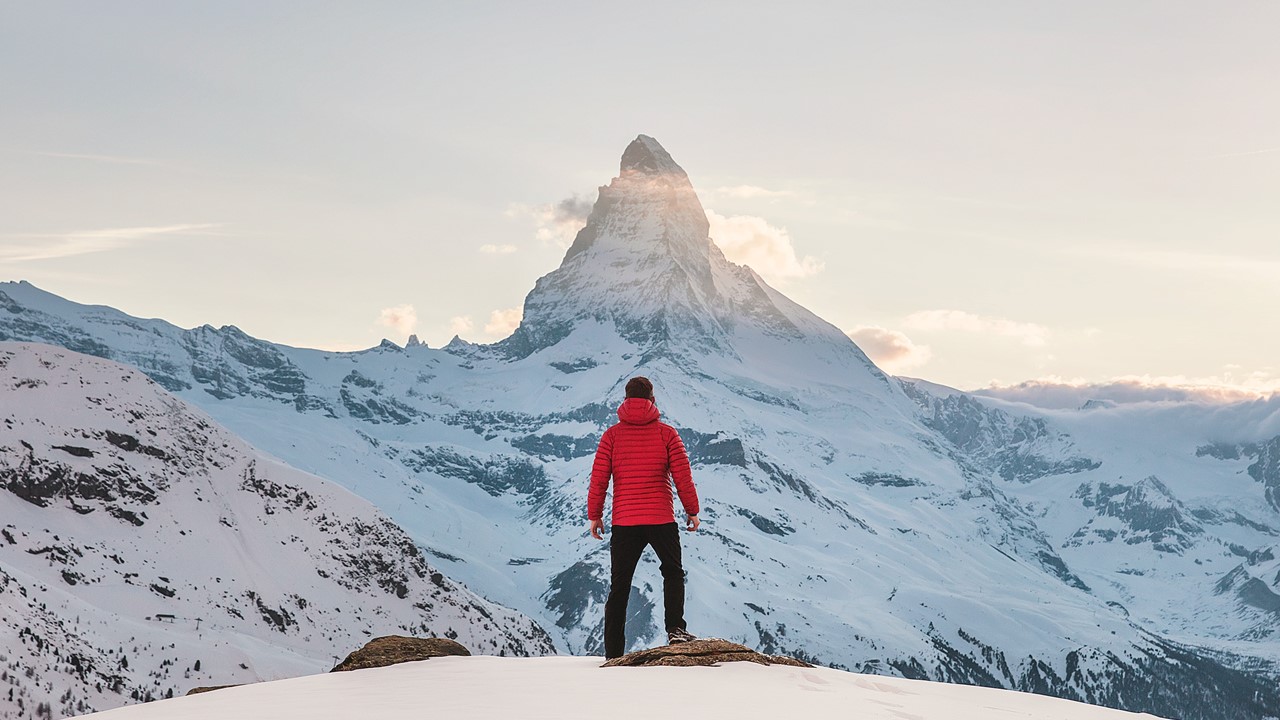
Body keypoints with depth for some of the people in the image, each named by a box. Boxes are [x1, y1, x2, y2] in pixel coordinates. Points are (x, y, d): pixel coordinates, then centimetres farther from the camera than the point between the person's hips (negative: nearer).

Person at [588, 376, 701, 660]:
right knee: (673, 572, 20)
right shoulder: (666, 433, -1)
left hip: (623, 522, 1)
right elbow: (683, 476, -2)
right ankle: (675, 628, 1)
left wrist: (594, 515, 8)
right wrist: (692, 511, 9)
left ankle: (613, 653, 8)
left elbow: (598, 478, -1)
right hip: (661, 520, -1)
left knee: (619, 586, 9)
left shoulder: (612, 435, 1)